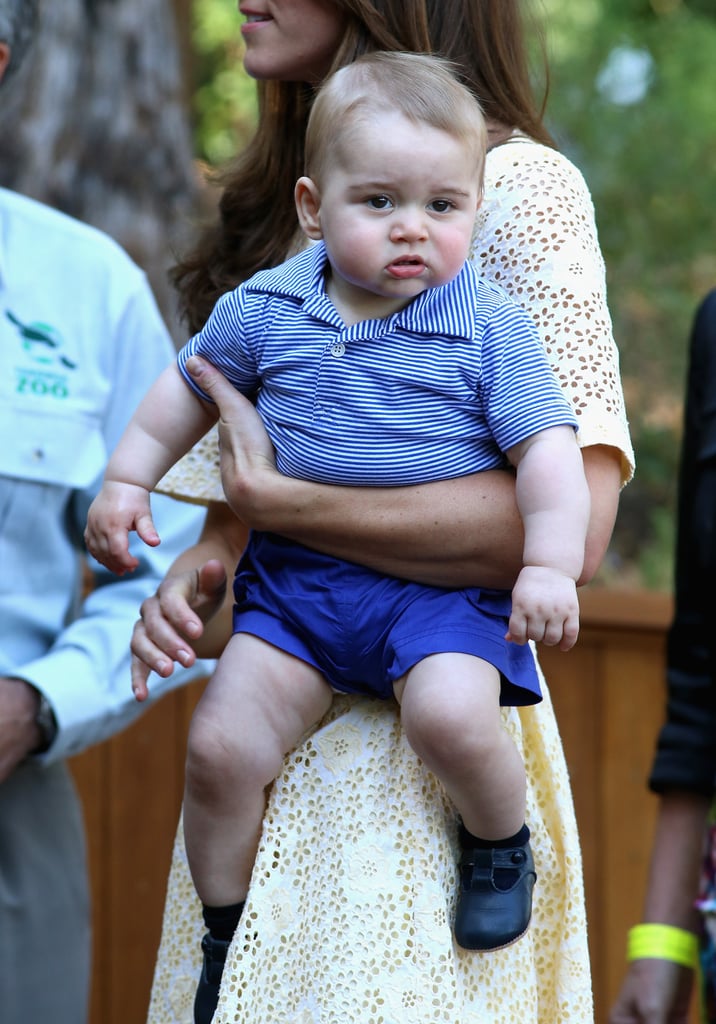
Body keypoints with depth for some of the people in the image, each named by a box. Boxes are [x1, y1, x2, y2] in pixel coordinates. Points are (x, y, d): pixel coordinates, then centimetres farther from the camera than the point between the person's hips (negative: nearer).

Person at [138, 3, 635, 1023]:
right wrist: (189, 587, 1)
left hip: (420, 728, -7)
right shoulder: (282, 211, 16)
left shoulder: (519, 184, -8)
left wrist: (275, 498, -17)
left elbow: (567, 526, -20)